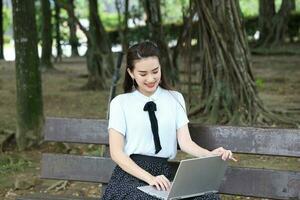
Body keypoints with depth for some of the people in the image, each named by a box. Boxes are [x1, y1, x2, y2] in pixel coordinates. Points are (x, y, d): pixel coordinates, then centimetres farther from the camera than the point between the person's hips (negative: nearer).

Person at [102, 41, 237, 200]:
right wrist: (149, 178, -19)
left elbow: (185, 142, 3)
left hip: (164, 174, 3)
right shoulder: (120, 103, 4)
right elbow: (116, 152, -4)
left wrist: (210, 155, -19)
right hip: (130, 176, -3)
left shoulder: (175, 99, 13)